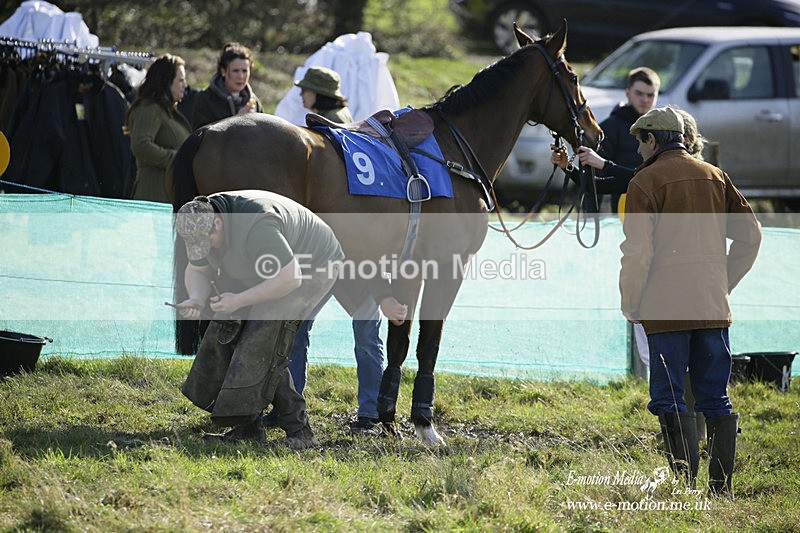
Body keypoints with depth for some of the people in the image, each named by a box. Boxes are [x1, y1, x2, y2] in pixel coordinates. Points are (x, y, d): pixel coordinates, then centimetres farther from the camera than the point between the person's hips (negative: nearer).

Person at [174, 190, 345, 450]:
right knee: (224, 333, -1)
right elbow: (197, 270, 4)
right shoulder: (201, 222, -11)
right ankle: (248, 428, 6)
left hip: (309, 272, -9)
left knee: (261, 348, -20)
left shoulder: (256, 226, -38)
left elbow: (289, 278, -36)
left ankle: (299, 433, -15)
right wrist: (196, 299, -18)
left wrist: (239, 300, -33)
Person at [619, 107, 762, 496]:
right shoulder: (715, 176, 12)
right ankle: (723, 486, 10)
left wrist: (630, 304, -1)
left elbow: (637, 251, -12)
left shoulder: (646, 180, -5)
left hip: (666, 308, -5)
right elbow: (750, 234, 12)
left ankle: (686, 482, -8)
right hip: (714, 306, 5)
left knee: (669, 399, -1)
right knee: (715, 398, 10)